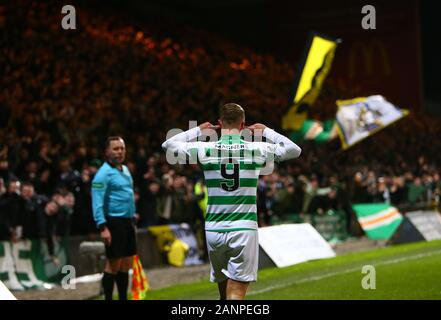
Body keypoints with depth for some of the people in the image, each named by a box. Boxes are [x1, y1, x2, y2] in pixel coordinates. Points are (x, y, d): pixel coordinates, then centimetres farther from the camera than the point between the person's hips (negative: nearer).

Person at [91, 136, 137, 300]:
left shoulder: (125, 169, 15)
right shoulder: (104, 173, -11)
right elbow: (97, 202, -16)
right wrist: (103, 227, -23)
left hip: (128, 221, 8)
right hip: (114, 222, -8)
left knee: (126, 265, 11)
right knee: (113, 266, -5)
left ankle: (123, 298, 19)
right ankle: (108, 298, 2)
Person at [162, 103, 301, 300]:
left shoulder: (204, 148, 0)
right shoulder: (257, 148, -2)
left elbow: (168, 145, 15)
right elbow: (295, 150, 13)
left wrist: (197, 131, 22)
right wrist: (266, 132, 21)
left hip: (214, 229, 2)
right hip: (244, 228, -2)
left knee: (224, 289, 17)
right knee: (236, 293, -5)